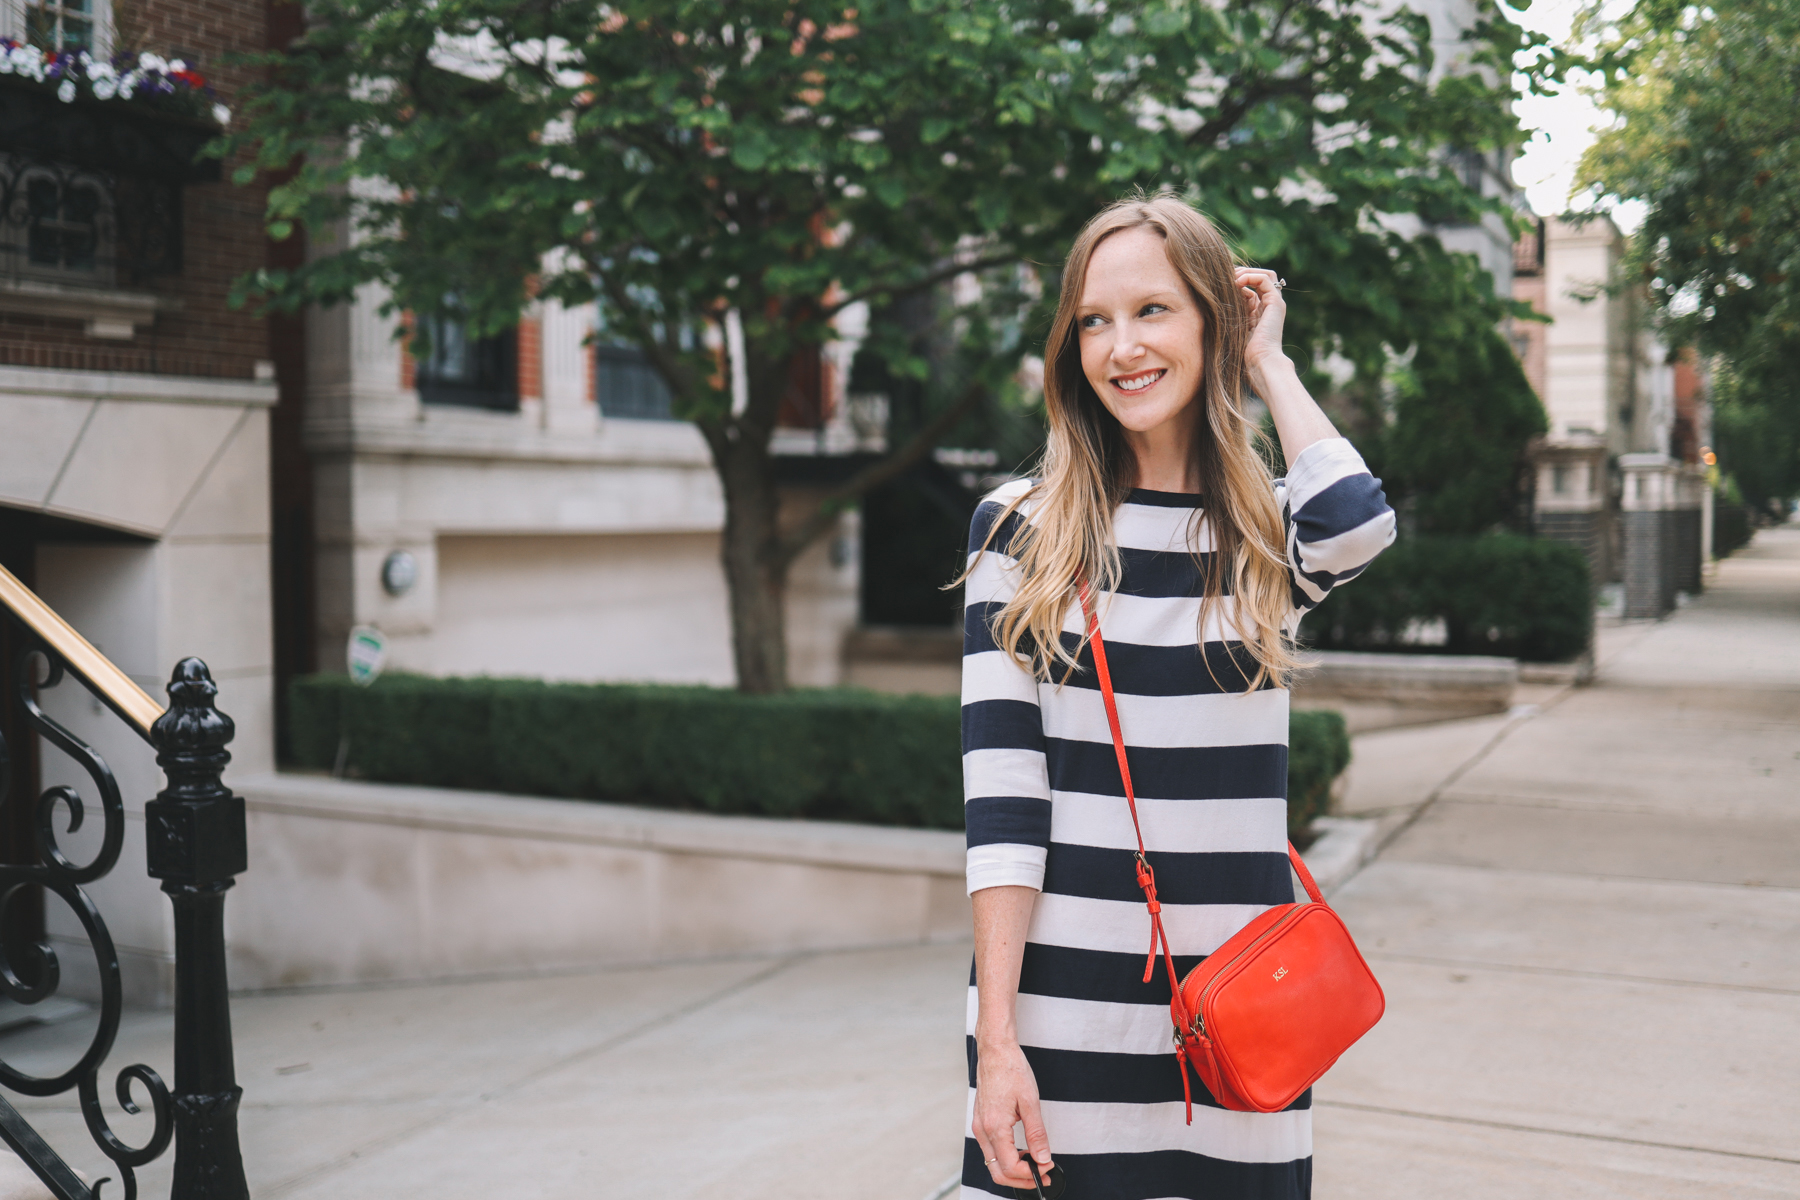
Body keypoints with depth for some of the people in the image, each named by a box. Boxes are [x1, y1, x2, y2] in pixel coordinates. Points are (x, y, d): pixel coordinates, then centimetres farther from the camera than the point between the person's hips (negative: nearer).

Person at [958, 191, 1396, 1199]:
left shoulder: (1271, 533, 6)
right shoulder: (1021, 528, 1)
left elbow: (1361, 523, -20)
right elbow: (1001, 795, -4)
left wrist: (1268, 363, -3)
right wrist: (994, 1038, -9)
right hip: (1063, 998, -1)